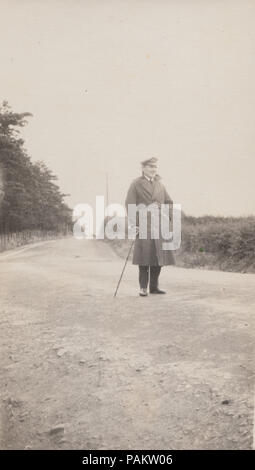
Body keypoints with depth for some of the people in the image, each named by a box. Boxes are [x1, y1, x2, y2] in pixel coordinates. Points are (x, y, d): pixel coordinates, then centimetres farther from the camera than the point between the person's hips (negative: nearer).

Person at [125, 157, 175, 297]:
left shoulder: (160, 184, 16)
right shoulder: (136, 184, 0)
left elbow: (169, 202, 21)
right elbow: (129, 204, -7)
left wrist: (167, 217, 7)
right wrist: (134, 223, -15)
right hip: (143, 225, -5)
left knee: (159, 256, 5)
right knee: (144, 256, -6)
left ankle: (154, 286, 15)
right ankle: (143, 287, 4)